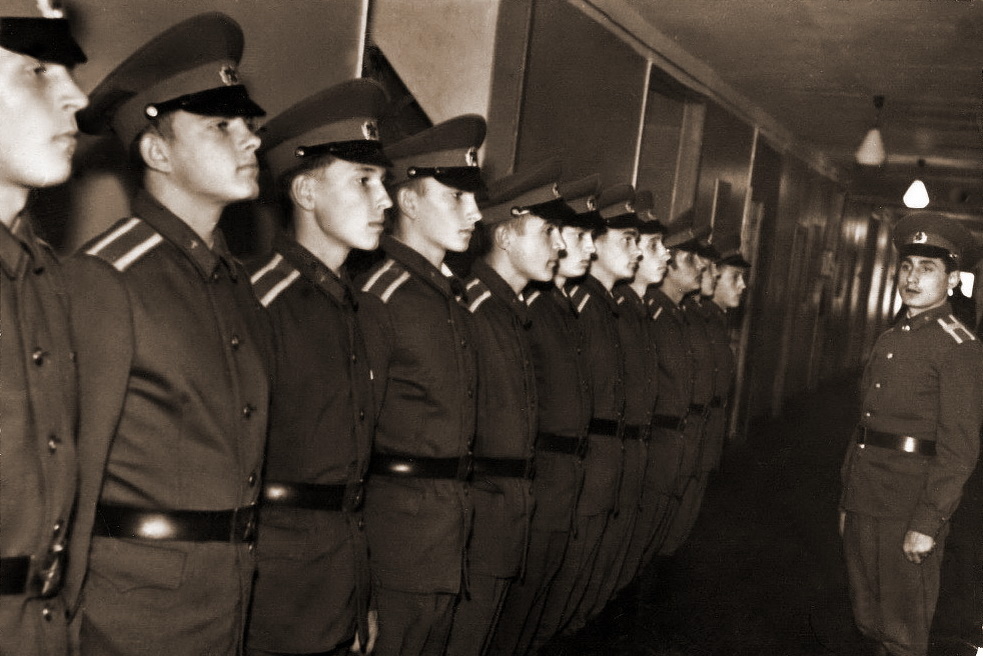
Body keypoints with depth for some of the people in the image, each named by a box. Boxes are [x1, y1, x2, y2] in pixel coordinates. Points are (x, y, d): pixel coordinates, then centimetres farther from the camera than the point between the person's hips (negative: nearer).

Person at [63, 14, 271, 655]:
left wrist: (243, 568, 10)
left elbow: (245, 448, 10)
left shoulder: (240, 283, 8)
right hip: (138, 599, -7)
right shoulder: (105, 278, -15)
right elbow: (77, 464, -14)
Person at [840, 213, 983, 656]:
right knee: (867, 620, 18)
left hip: (909, 515, -7)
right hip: (863, 506, 7)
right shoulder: (888, 341, 13)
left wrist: (926, 524, -18)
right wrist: (847, 501, 14)